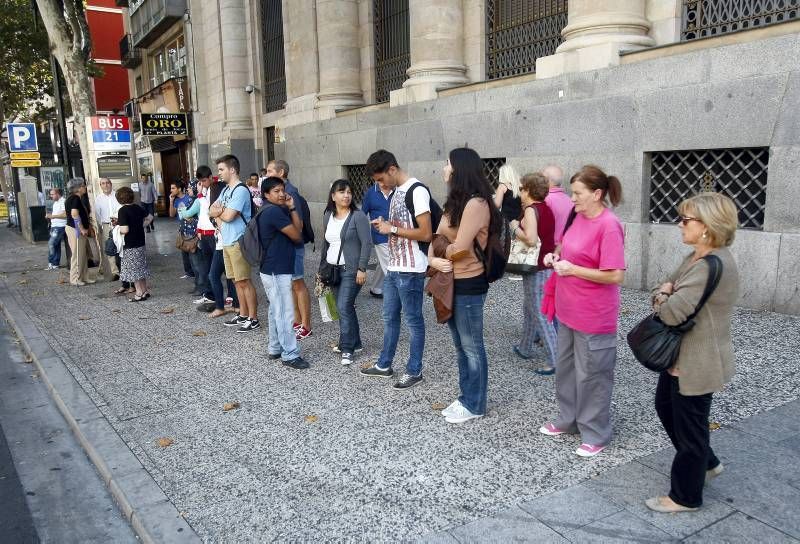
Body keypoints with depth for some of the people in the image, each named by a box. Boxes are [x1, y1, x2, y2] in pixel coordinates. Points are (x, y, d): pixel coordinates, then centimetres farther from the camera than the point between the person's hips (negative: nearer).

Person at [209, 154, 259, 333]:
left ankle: (253, 319, 1)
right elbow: (212, 211, 13)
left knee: (244, 281, -5)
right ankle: (243, 315, 24)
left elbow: (229, 216, -19)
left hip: (238, 243, -9)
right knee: (237, 281, 14)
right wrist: (220, 220, -8)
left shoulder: (241, 190, -14)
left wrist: (218, 212, 2)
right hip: (226, 242, 9)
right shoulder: (226, 190, 16)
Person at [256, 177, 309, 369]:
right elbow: (297, 236, -14)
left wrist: (292, 208, -3)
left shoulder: (275, 210, 14)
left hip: (273, 269, 11)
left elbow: (298, 228, 5)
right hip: (277, 271, -11)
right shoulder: (274, 211, -18)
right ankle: (290, 355, 1)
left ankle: (275, 349, 26)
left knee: (276, 311, 17)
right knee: (285, 313, -5)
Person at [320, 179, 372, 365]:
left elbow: (367, 243, -12)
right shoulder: (328, 216, 11)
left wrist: (362, 269, -16)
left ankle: (347, 348, 0)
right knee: (345, 307, 11)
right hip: (333, 269, 6)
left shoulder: (358, 216, -8)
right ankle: (355, 343, 24)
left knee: (344, 307, -10)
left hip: (351, 270, -6)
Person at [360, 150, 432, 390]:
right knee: (390, 317, 17)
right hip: (393, 267, 9)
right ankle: (384, 365, 31)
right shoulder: (396, 191, 11)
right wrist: (384, 224, 3)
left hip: (410, 270, -9)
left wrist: (392, 229, -16)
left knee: (413, 320, 4)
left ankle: (414, 370, 18)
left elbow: (426, 233, -21)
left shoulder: (417, 191, -17)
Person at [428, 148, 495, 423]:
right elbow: (437, 237, 8)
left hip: (468, 284, -9)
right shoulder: (455, 202, 11)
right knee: (460, 345, 18)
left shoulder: (476, 203, -19)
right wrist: (433, 260, -12)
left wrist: (440, 254, -2)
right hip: (450, 282, 9)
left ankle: (475, 405, 20)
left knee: (472, 347, 5)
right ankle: (466, 397, 32)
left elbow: (459, 248, -22)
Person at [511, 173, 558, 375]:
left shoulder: (531, 209, -16)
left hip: (537, 269, -9)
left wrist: (515, 227, -12)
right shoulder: (546, 208, 10)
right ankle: (525, 348, 36)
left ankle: (556, 360, 0)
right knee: (529, 309, 22)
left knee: (540, 314, -3)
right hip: (548, 265, 9)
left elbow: (531, 239, -27)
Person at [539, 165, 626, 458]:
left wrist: (572, 269, -21)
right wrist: (556, 256, 1)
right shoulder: (579, 217, 5)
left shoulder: (609, 226, -21)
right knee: (565, 367, 20)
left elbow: (616, 276, -23)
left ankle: (595, 435, 23)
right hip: (568, 310, 9)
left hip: (594, 317, -9)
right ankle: (568, 419, 38)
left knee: (590, 375, 6)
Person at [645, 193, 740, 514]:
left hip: (697, 363, -10)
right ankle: (706, 464, 44)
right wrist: (665, 295, -13)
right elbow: (664, 290, 10)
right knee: (666, 406, 24)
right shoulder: (697, 257, 7)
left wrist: (664, 295, -9)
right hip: (681, 355, 10)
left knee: (688, 426, 6)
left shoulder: (713, 265, -27)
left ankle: (685, 496, 26)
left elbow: (672, 312, -31)